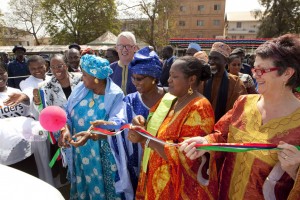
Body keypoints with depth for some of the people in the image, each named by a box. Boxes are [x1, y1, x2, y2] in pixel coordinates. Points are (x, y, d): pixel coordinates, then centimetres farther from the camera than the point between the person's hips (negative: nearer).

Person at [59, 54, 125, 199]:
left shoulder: (115, 95, -14)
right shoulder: (80, 88, 0)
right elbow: (67, 112, 2)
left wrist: (90, 134, -36)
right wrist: (66, 129, -19)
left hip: (101, 154, -4)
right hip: (79, 151, 4)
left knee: (100, 186, 12)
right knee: (82, 185, 19)